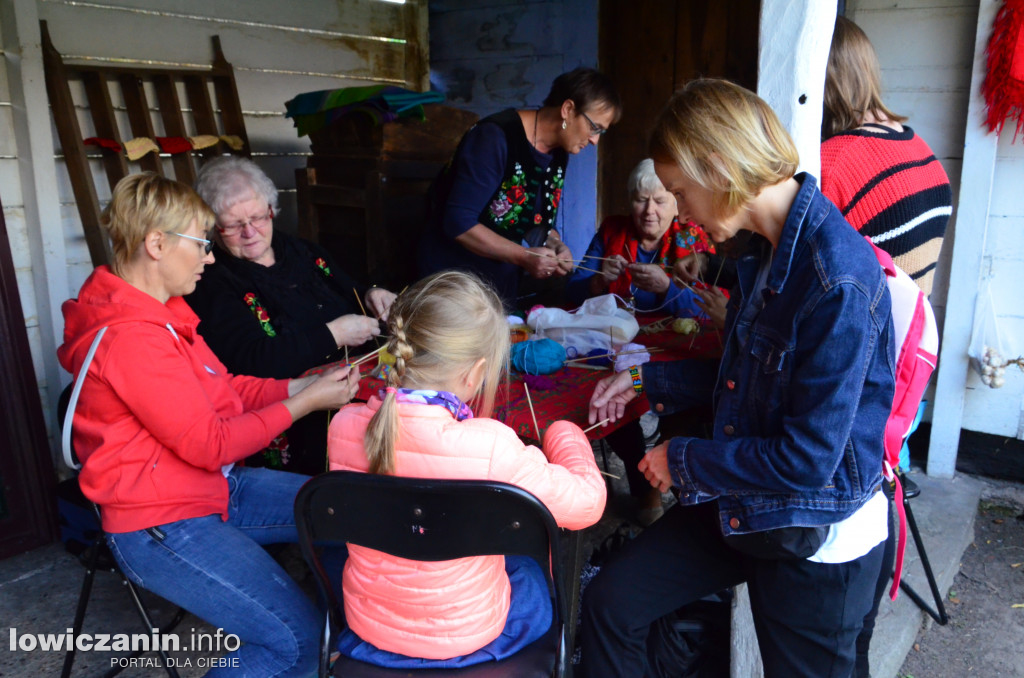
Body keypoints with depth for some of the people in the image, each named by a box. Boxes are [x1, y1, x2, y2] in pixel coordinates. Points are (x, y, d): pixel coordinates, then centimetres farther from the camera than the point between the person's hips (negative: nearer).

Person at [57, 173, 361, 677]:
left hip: (218, 486, 10)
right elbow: (209, 444, -23)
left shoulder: (160, 311, 6)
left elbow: (227, 389, 10)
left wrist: (307, 385, -2)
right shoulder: (131, 338, -25)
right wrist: (306, 402, -15)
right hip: (160, 526, -10)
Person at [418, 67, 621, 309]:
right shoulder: (496, 137, -22)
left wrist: (555, 245, -9)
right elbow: (458, 223, -25)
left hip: (503, 280, 7)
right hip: (452, 274, -7)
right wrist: (524, 257, -26)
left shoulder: (559, 154, 2)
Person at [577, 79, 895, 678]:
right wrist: (648, 380, 7)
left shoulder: (839, 282, -28)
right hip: (740, 504, 8)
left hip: (818, 538, -8)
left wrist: (683, 461, -15)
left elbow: (808, 459, -26)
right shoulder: (763, 251, 0)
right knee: (609, 603, 7)